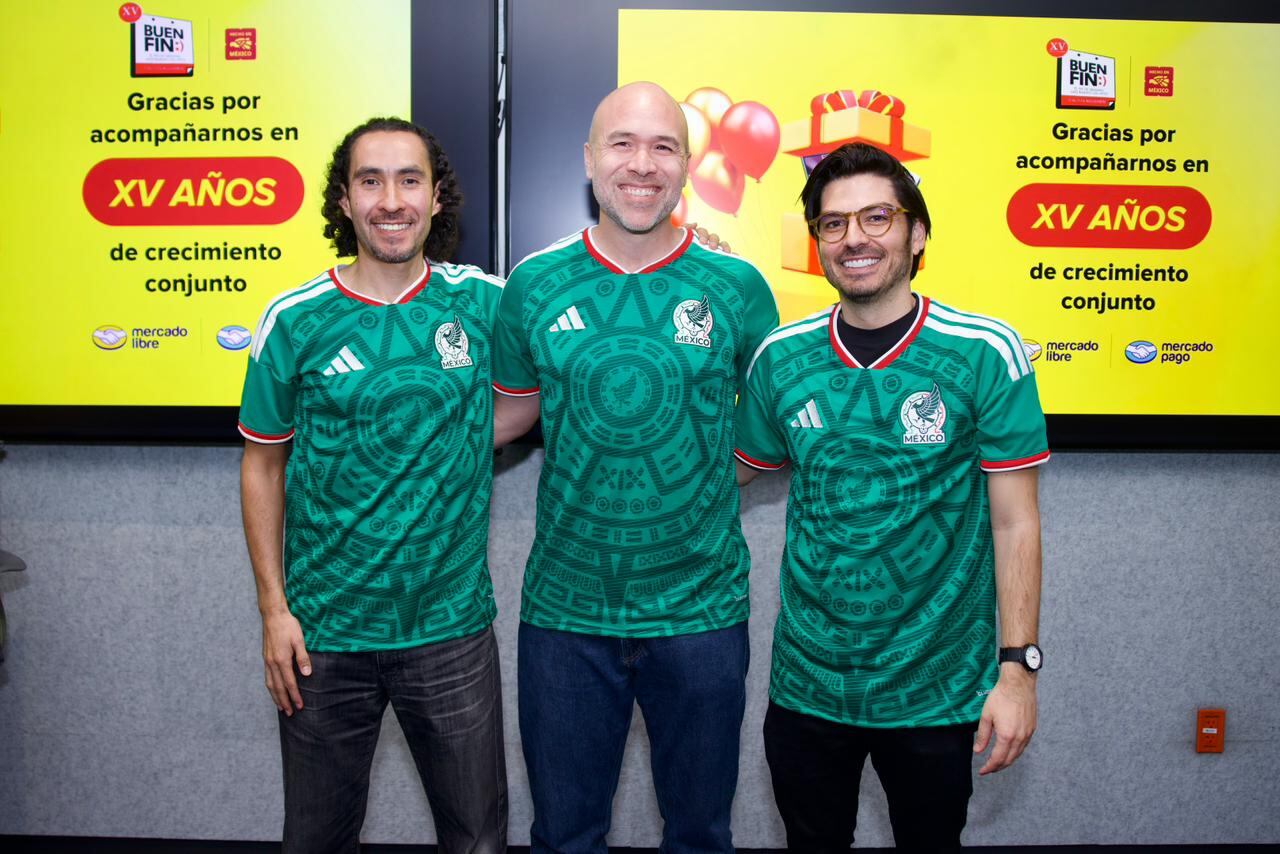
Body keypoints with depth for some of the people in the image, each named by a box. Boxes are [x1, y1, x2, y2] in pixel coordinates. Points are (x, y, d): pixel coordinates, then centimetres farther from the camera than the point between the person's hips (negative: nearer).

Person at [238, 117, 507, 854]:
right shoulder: (295, 320, -5)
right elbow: (263, 465, 3)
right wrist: (273, 608, -1)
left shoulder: (486, 302, -5)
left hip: (453, 627, 0)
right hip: (326, 632, 0)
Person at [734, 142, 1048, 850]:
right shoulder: (780, 357, -3)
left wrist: (1017, 666, -10)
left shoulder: (986, 355, -11)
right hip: (806, 684, 2)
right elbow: (735, 469, 12)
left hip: (937, 687, -2)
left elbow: (1014, 523, -8)